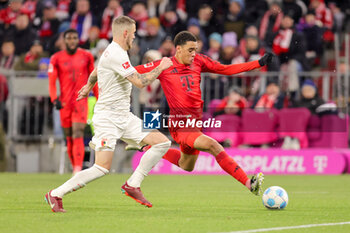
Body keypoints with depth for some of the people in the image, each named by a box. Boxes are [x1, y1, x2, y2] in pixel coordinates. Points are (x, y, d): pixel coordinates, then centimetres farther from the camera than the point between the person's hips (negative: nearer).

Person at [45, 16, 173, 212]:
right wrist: (161, 67, -10)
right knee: (102, 168, -16)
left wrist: (88, 87, 52)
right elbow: (140, 82, -25)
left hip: (124, 117, 10)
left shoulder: (115, 52, 13)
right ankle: (55, 194, -4)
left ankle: (132, 185, 4)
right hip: (108, 118, -10)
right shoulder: (115, 55, -19)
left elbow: (96, 72, 33)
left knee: (162, 142, 0)